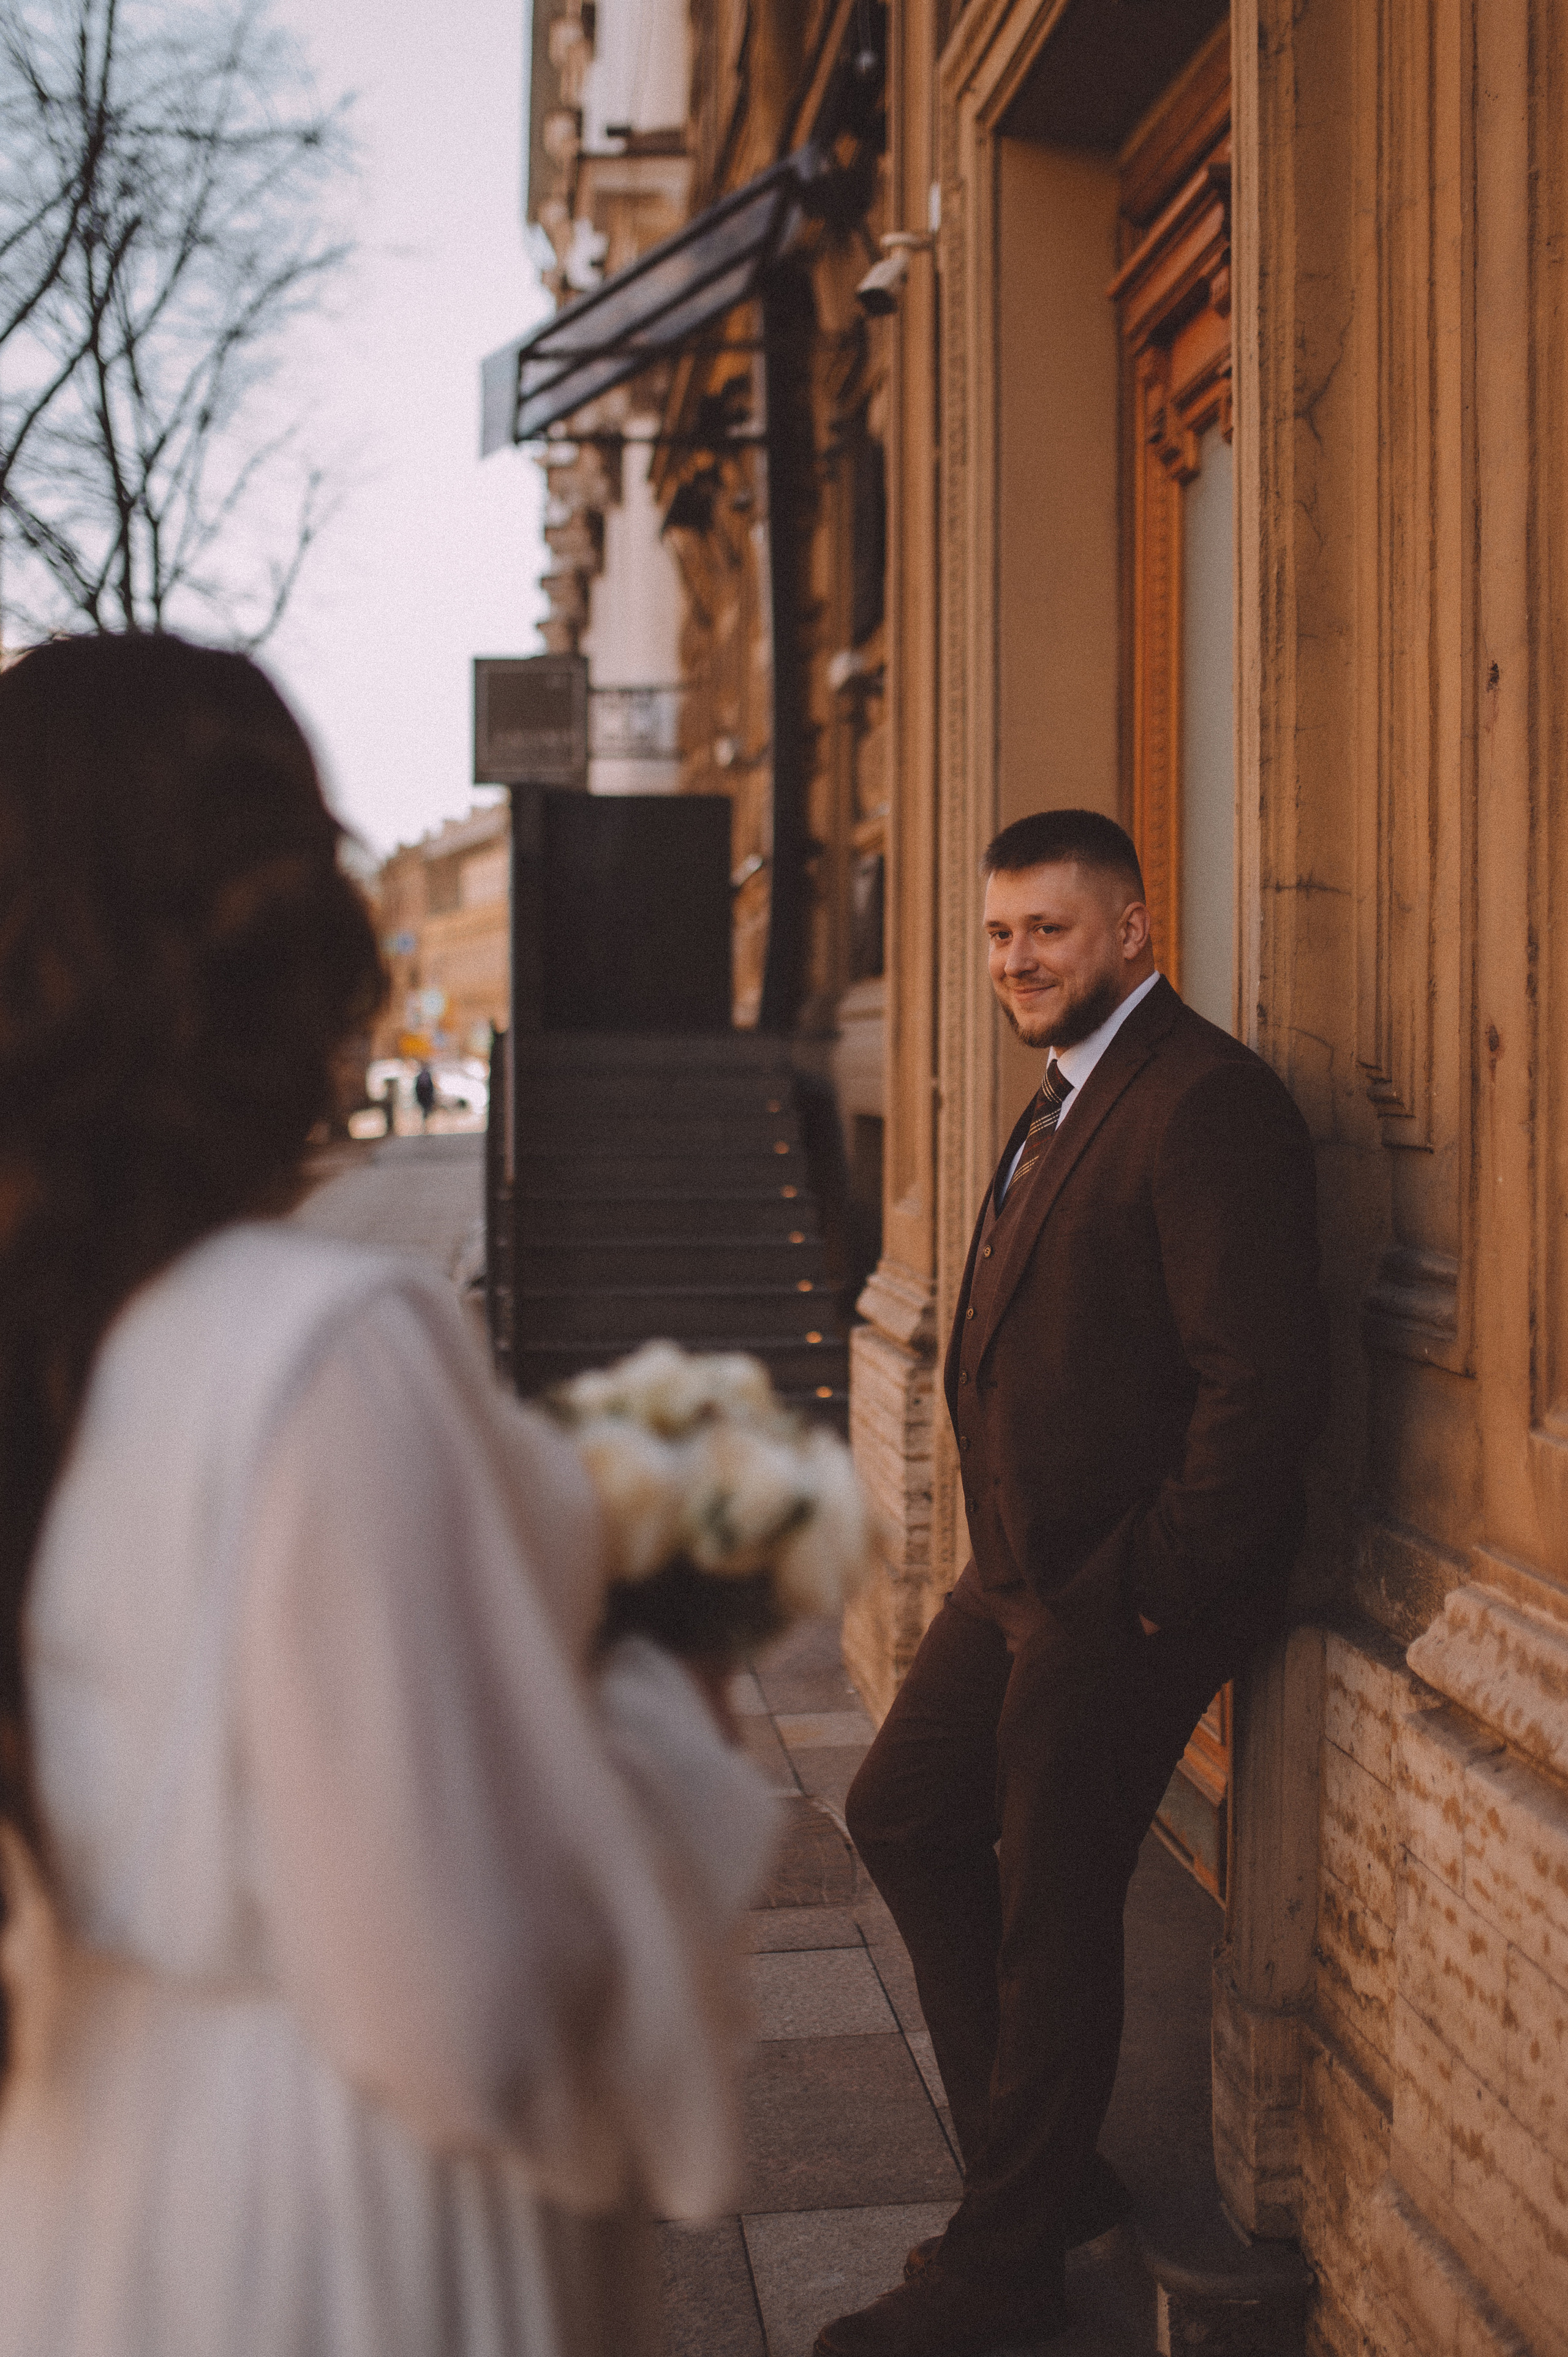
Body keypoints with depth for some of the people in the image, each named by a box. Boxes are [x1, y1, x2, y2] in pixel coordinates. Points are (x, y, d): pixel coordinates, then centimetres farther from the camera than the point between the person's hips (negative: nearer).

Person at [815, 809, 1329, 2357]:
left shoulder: (1204, 1102, -19)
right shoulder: (1065, 1099, 13)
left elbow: (1266, 1383, -24)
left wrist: (1150, 1589, -20)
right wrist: (1018, 1555, 13)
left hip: (1121, 1603, -10)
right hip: (1022, 1576, 10)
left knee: (1051, 1913, 3)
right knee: (901, 1816, 18)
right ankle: (1039, 2165, 32)